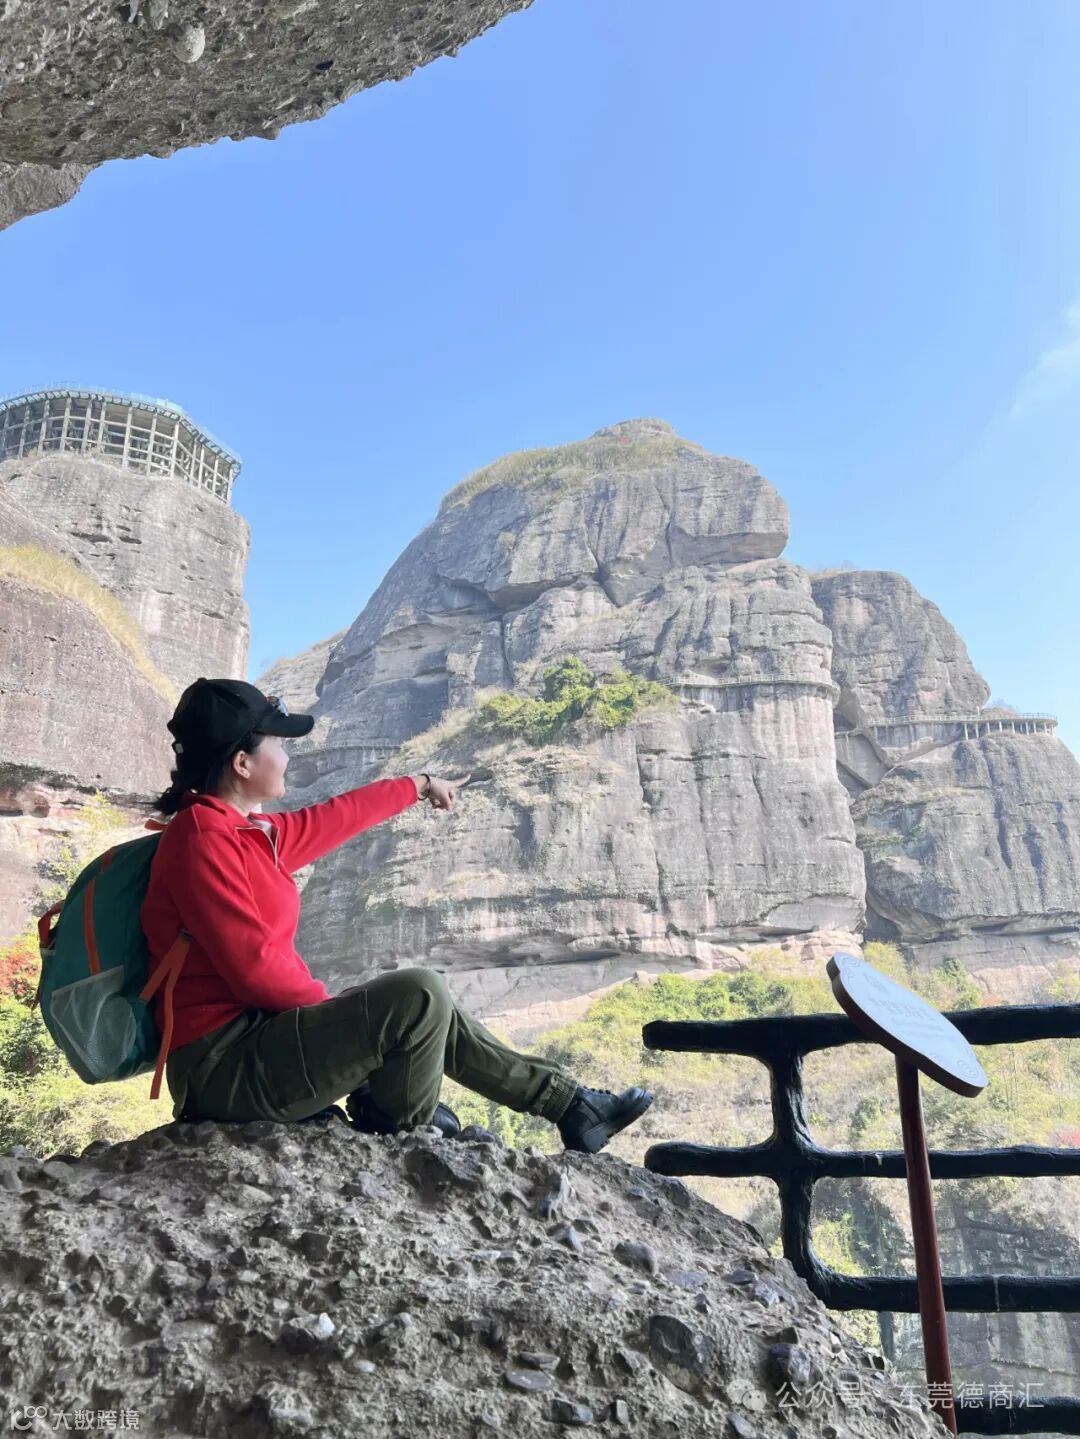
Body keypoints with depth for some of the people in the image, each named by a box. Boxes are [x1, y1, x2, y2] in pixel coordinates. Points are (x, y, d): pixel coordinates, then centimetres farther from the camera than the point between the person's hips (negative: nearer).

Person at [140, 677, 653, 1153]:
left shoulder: (247, 831, 10)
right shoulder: (203, 838, -19)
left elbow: (331, 819, 24)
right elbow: (255, 967, -23)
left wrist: (418, 785, 36)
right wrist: (329, 1001, -6)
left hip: (260, 1030, 10)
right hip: (226, 1065, -10)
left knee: (429, 1013, 13)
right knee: (418, 995, -20)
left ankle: (570, 1103, 21)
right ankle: (400, 1125, 8)